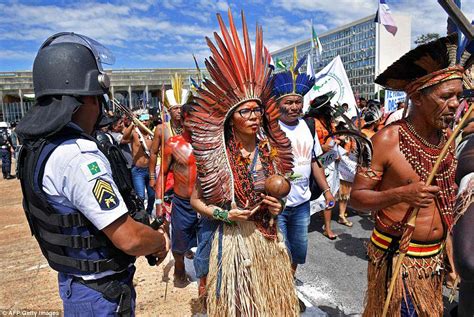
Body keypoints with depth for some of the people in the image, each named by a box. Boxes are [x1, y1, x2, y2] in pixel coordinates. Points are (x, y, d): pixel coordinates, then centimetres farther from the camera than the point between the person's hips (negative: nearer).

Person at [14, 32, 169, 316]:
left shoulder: (37, 146, 1)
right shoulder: (79, 156, -31)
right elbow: (130, 239, -31)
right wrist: (161, 240, -9)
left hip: (72, 280, 8)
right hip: (102, 294, -8)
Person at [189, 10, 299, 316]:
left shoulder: (270, 151, -1)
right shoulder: (216, 155, -13)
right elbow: (196, 200, -4)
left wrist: (277, 207, -8)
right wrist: (224, 214, -19)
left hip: (268, 239, 4)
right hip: (232, 240, -3)